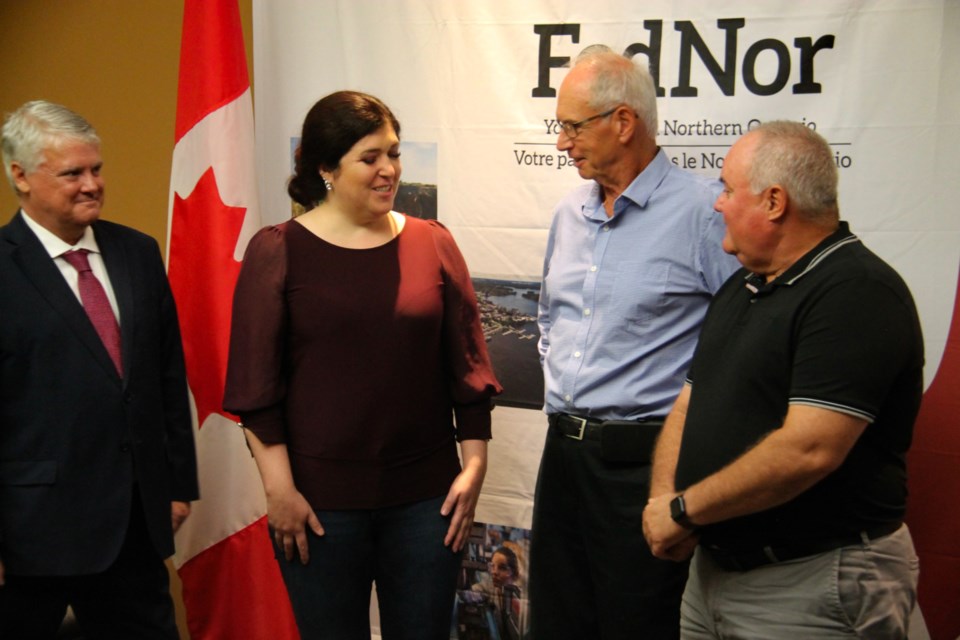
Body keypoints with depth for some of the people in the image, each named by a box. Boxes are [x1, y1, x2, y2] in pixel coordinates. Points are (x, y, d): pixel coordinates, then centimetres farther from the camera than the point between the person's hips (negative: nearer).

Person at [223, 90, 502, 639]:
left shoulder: (433, 243, 3)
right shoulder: (278, 251, -3)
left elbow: (468, 364, 5)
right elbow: (255, 382, -4)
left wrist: (474, 465, 2)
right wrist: (280, 488, -8)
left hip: (426, 493, 2)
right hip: (319, 499, -2)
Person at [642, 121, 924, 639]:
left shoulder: (858, 294, -18)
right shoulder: (740, 288, 12)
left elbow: (808, 450, -26)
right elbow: (688, 406, 11)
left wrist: (684, 510, -17)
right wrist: (663, 499, -6)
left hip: (814, 586, -8)